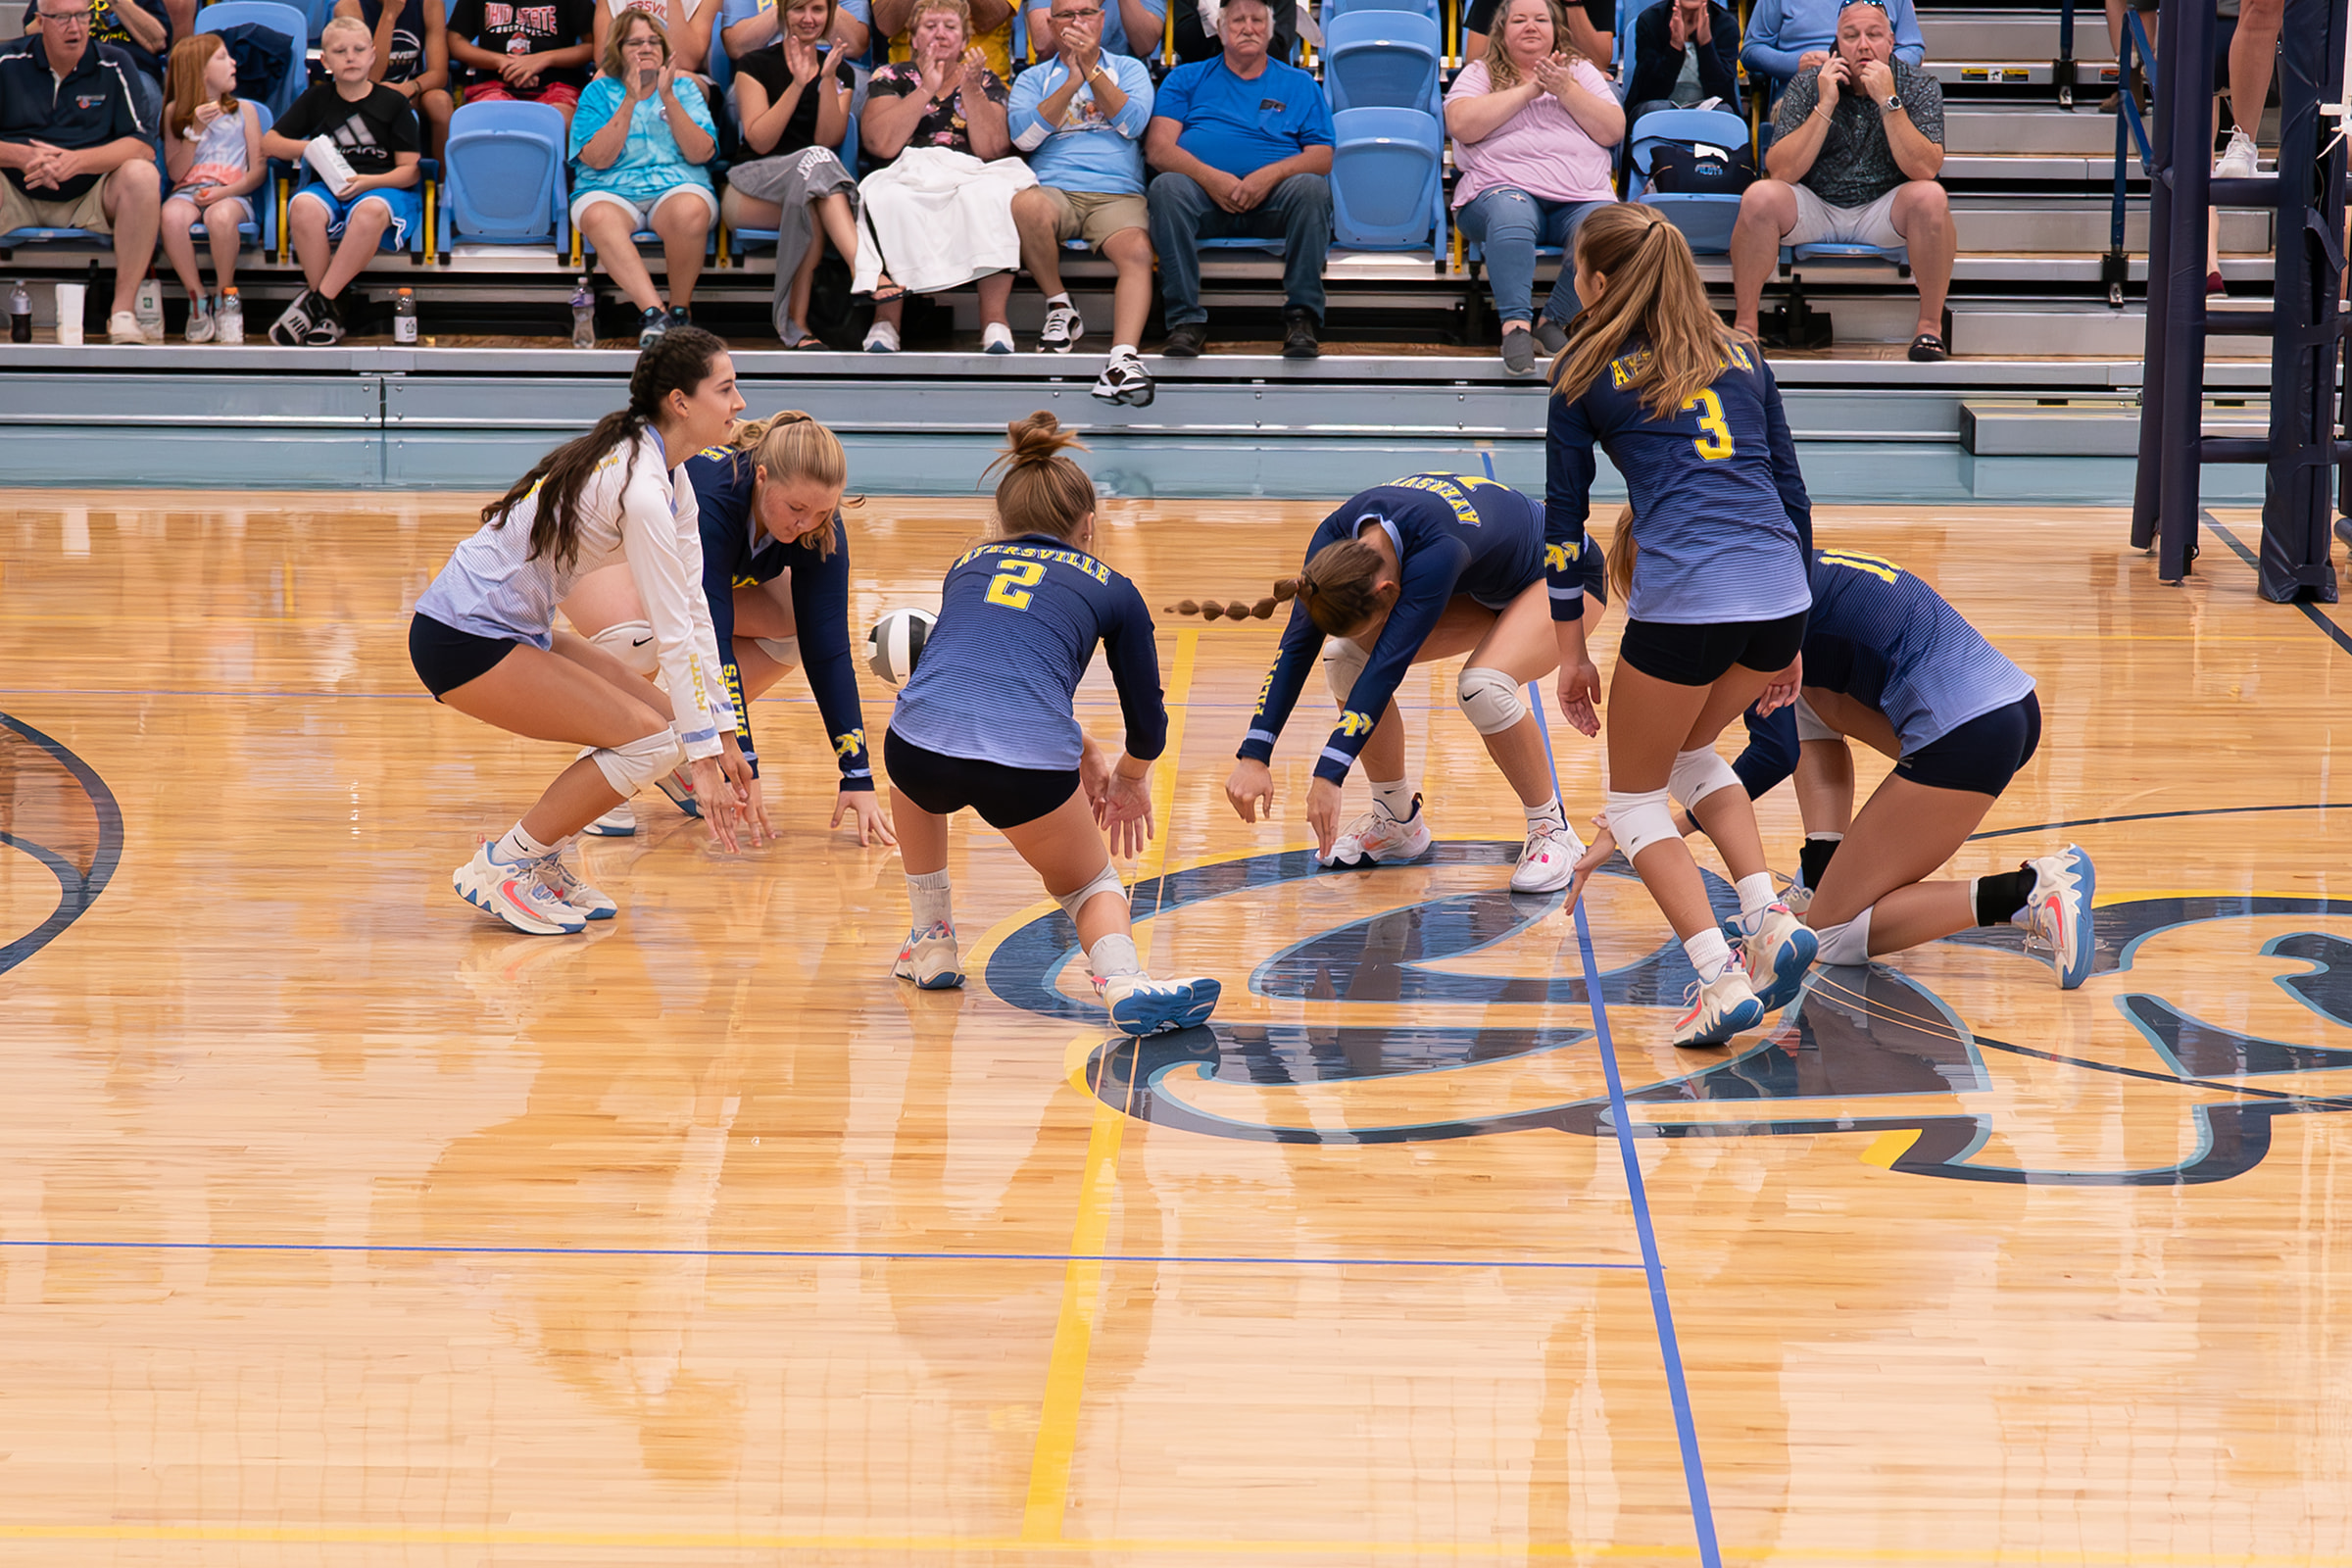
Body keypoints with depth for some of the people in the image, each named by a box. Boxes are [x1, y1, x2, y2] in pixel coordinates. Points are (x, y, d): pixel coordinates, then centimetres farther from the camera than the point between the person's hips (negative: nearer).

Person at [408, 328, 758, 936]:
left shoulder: (669, 474, 8)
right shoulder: (639, 485, -22)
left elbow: (693, 610, 9)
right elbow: (674, 634, -22)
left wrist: (723, 736, 6)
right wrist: (705, 758, -19)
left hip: (515, 629, 10)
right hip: (465, 641, -10)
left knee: (658, 718, 5)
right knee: (651, 741, -13)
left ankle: (539, 859, 13)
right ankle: (500, 867, -5)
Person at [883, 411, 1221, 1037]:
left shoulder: (966, 568, 29)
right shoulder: (1112, 591, 21)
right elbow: (1148, 726, 26)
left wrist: (1086, 755, 54)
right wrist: (1129, 777, 49)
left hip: (923, 746, 2)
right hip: (1029, 770, -2)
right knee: (1088, 883, 26)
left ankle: (931, 943, 39)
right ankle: (1124, 980, -4)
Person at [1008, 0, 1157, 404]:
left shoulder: (1128, 68, 20)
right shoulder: (1033, 79, 20)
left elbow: (1133, 123, 0)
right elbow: (1024, 136, 1)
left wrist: (1092, 69, -4)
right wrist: (1071, 83, -5)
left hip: (1118, 194, 0)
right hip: (1054, 191, 0)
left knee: (1136, 249, -33)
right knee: (1025, 204, -37)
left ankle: (1124, 356, -51)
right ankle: (1059, 308, -14)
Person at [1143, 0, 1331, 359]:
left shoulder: (1299, 85, 20)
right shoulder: (1186, 79, 19)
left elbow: (1322, 157, 7)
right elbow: (1158, 148, 4)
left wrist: (1270, 175, -13)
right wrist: (1210, 177, -15)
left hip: (1272, 199, 0)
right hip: (1205, 199, 0)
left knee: (1311, 187, -32)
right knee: (1167, 186, -33)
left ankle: (1301, 317, -27)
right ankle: (1185, 320, -32)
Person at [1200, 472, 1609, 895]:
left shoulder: (1435, 552, -42)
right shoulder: (1337, 536, -22)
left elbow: (1389, 665, -44)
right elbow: (1297, 646, -20)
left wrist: (1329, 776, -46)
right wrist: (1253, 756, -27)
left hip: (1561, 586, -7)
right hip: (1481, 588, 7)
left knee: (1482, 687, -35)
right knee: (1346, 656, -11)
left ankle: (1551, 831, -12)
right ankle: (1397, 821, 5)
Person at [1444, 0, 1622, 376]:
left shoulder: (1581, 70, 23)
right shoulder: (1480, 73, 18)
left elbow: (1613, 131, 9)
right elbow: (1463, 125, -3)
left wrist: (1565, 90, -3)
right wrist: (1529, 90, -3)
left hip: (1581, 196, 2)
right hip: (1504, 187, -2)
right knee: (1511, 213, -39)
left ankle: (1554, 322, -17)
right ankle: (1516, 324, -42)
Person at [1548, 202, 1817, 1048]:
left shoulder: (1586, 371, 8)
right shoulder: (1740, 355, 21)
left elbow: (1564, 520, 9)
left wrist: (1571, 653, 15)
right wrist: (1788, 640, 25)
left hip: (1682, 601, -5)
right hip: (1780, 596, 5)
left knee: (1635, 797, 14)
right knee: (1692, 752, 31)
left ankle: (1721, 977, -4)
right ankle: (1769, 916, 12)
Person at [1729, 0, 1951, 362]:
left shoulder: (1918, 86, -5)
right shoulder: (1808, 86, -4)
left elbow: (1925, 170, -20)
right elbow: (1781, 172, -15)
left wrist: (1889, 102, -26)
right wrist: (1825, 106, -20)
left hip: (1883, 212, -1)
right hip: (1815, 208, 1)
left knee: (1930, 197, -32)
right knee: (1760, 196, -28)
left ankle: (1930, 325, -19)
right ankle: (1745, 325, -16)